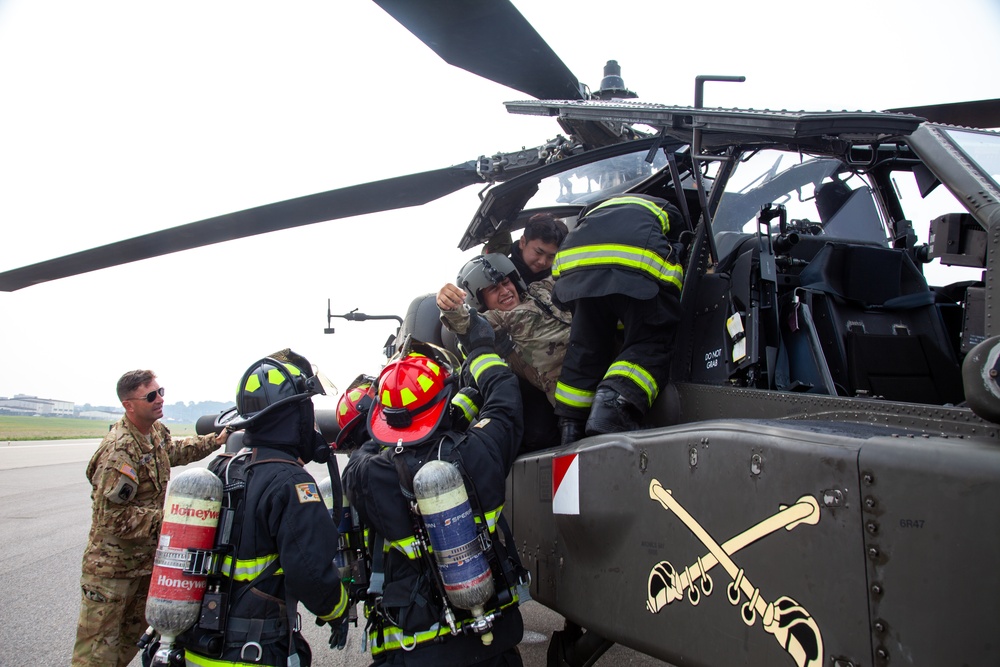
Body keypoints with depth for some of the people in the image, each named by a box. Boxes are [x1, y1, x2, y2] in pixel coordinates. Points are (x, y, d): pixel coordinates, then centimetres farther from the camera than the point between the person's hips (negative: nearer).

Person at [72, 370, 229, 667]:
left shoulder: (157, 431, 3)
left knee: (134, 632, 22)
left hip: (147, 558, 9)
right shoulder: (119, 451, -26)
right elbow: (114, 516, -27)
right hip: (113, 563, -9)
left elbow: (174, 450, 28)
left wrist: (215, 441, 22)